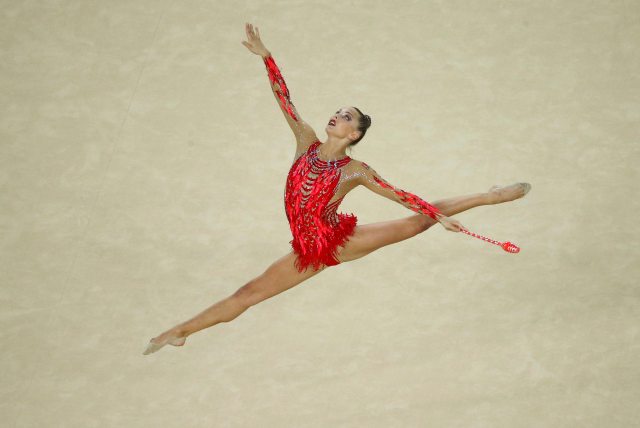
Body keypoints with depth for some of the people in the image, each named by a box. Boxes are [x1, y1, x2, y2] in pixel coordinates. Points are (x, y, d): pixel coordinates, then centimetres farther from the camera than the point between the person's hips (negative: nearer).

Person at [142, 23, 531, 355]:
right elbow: (284, 99, -4)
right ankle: (181, 331, 15)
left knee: (419, 220, -6)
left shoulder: (355, 171, -8)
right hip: (309, 253, 3)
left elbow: (400, 195, -4)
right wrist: (265, 56, -9)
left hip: (341, 241, -2)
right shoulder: (307, 142, 0)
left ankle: (490, 196, 10)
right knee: (249, 292, 6)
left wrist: (440, 216, -8)